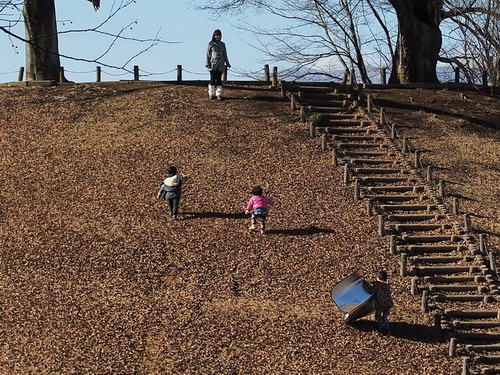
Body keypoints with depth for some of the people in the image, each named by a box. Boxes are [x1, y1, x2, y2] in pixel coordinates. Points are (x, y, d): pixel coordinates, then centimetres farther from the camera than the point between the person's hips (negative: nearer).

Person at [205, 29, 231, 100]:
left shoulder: (222, 44, 12)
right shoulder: (211, 44, 2)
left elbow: (225, 55, 17)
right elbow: (208, 55, 1)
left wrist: (227, 63, 12)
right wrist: (207, 64, -7)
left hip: (220, 65, 3)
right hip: (213, 65, -3)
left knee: (219, 80, 2)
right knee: (213, 79, -2)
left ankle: (219, 94, 5)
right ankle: (211, 94, 5)